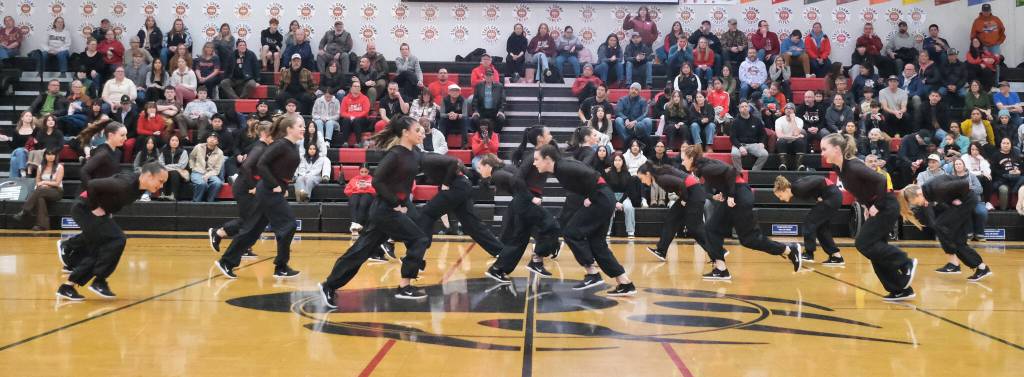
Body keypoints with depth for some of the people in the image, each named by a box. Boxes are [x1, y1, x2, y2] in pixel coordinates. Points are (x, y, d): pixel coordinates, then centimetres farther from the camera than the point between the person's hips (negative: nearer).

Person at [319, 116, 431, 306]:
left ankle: (329, 286, 16)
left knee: (362, 249, 9)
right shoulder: (395, 154, -16)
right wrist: (395, 204, -18)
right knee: (419, 240, -6)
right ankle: (404, 287, 1)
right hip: (386, 210, -8)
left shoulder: (414, 154, 9)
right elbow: (377, 181, -21)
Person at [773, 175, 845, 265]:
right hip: (833, 196, 10)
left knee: (810, 220, -5)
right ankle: (836, 256, 14)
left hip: (832, 196, -10)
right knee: (821, 228, 12)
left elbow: (820, 180, -24)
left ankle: (809, 254, 0)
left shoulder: (798, 188, -19)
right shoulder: (796, 191, 8)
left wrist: (819, 197, -16)